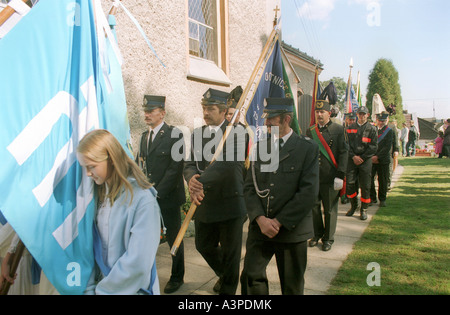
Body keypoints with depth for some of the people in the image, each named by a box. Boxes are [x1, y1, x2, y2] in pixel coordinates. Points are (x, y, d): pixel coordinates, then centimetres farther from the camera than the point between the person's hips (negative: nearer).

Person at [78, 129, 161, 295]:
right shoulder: (97, 193, 1)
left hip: (130, 289, -5)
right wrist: (89, 288, -3)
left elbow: (138, 262, -21)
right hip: (101, 283, 5)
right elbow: (90, 245, 1)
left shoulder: (143, 200, -20)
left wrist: (102, 290, -11)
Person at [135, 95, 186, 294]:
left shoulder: (174, 135, -8)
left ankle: (177, 277, 26)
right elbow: (139, 165, 15)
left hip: (168, 197, -5)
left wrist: (158, 192, -16)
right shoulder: (144, 136, 12)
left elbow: (176, 168, -15)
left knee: (174, 237, 9)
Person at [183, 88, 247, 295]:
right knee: (203, 246, 19)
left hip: (230, 203, -5)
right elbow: (189, 164, 3)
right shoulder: (197, 134, 7)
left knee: (230, 252, 10)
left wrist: (201, 182, -35)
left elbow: (226, 162, -26)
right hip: (204, 203, 6)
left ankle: (227, 289, 35)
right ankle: (223, 275, 49)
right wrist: (191, 178, -21)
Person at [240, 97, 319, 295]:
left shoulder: (307, 148, -6)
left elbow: (309, 192, -14)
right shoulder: (260, 146, 6)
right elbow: (249, 187, 2)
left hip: (292, 229, -3)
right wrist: (260, 219, -12)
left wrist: (279, 222, -16)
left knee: (292, 285, 14)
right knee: (251, 276, 1)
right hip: (260, 227, 3)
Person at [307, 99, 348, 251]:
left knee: (330, 209, 7)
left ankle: (328, 238, 23)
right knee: (314, 207, 11)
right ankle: (317, 234, 30)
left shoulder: (338, 129, -1)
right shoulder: (310, 131, 9)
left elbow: (343, 153, -5)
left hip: (330, 178, -3)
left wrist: (340, 175, -11)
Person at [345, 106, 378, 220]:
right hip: (352, 160, 2)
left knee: (365, 186, 0)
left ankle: (364, 209, 14)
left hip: (366, 161, -2)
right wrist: (353, 156, -7)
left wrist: (362, 158, -9)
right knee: (349, 183, -2)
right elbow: (347, 144, 7)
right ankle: (354, 205, 20)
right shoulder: (350, 128, 11)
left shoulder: (372, 129, 4)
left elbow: (373, 147, -1)